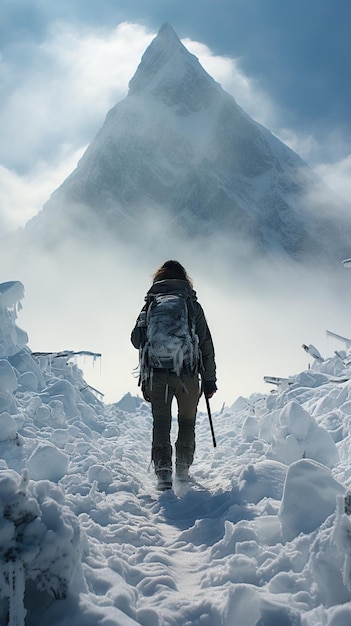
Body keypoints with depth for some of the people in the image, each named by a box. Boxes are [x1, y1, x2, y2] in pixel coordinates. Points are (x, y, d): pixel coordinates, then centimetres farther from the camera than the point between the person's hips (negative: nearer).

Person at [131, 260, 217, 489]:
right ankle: (183, 469, 20)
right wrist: (209, 379, 7)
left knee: (161, 422, 9)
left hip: (157, 374, 1)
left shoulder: (150, 304, 6)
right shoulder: (192, 304, 4)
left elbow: (136, 340, 4)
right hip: (188, 374, 0)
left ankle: (163, 471, 1)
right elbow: (206, 345, 2)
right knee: (187, 422, 16)